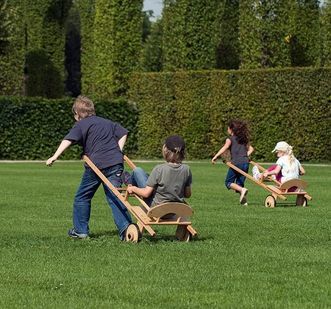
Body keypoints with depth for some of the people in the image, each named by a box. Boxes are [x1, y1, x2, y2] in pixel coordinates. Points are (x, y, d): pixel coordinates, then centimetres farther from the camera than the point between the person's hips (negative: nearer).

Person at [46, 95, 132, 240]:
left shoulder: (80, 125, 4)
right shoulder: (108, 123, 23)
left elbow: (68, 140, -10)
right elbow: (123, 133, 25)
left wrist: (55, 156, -17)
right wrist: (118, 152, 20)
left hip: (97, 163, -5)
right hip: (115, 162, 5)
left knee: (82, 197, 12)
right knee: (114, 196, 2)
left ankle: (80, 230, 17)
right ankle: (126, 227, -14)